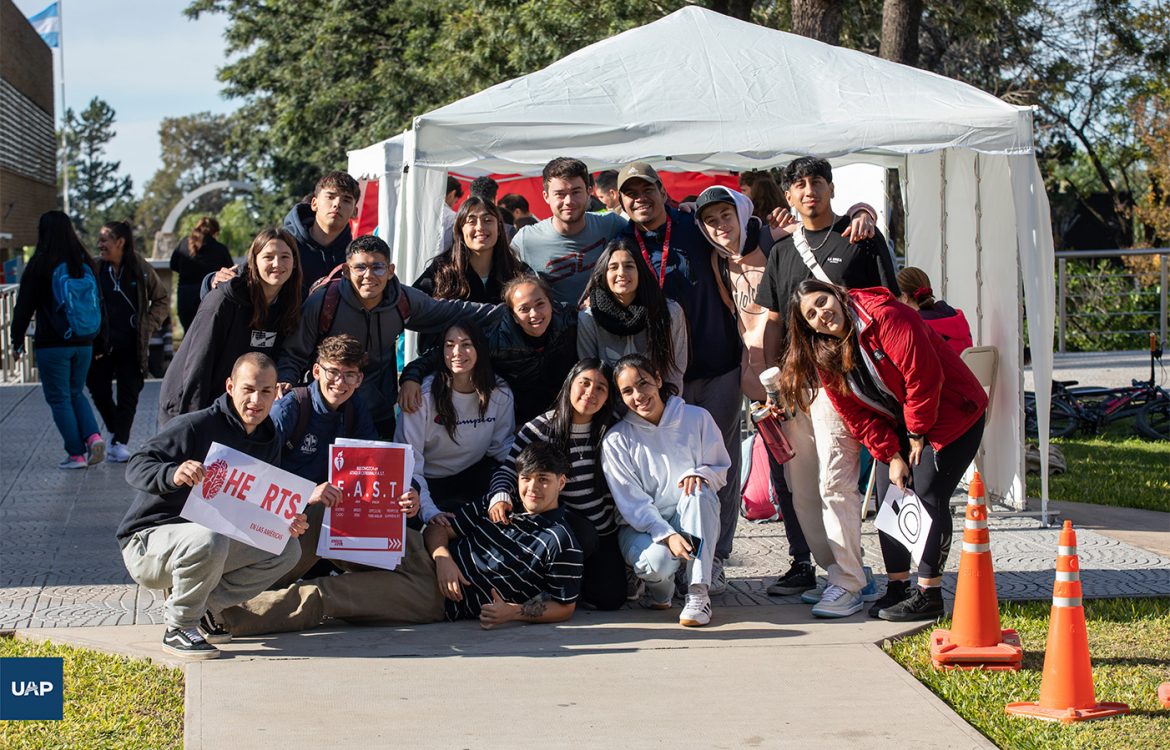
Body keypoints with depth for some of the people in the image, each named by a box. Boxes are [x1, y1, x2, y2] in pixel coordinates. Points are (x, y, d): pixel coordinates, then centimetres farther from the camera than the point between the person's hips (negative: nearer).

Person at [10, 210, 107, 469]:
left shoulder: (39, 266, -11)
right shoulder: (86, 264, 4)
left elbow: (24, 306, -6)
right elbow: (99, 304, 9)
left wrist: (17, 340, 5)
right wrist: (101, 344, 16)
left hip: (52, 345, -5)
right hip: (84, 343, 5)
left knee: (59, 398, 4)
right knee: (76, 393, 20)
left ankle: (76, 454, 2)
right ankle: (93, 436, -2)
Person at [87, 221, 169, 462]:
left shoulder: (140, 270, -3)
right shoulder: (95, 270, -2)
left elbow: (162, 299, 9)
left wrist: (149, 325, 0)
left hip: (131, 343, -1)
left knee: (129, 393, -2)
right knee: (99, 389, 2)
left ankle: (120, 442, 3)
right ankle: (115, 431, 25)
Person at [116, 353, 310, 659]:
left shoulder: (269, 440, 6)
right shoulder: (195, 426, -18)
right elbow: (136, 467, -25)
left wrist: (285, 522, -10)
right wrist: (173, 474, -47)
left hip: (211, 538, 8)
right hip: (148, 541, -8)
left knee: (286, 550, -4)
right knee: (209, 540, -39)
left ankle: (202, 607, 0)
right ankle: (179, 628, -16)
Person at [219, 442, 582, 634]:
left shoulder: (561, 543, -3)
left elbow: (564, 607, -3)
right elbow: (439, 528, 13)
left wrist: (514, 612, -18)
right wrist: (443, 558, -10)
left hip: (437, 599, -6)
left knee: (324, 594, -19)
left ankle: (226, 615, -21)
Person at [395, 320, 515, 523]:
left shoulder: (500, 393, -6)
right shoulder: (425, 394, -17)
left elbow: (502, 446, 3)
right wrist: (429, 511, -30)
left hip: (473, 478, 3)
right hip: (428, 481, -3)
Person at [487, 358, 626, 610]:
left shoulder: (609, 431, 1)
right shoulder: (542, 427, -9)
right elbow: (507, 469, -11)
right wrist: (500, 496, -31)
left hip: (603, 532, 3)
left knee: (610, 597, -12)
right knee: (583, 536, -37)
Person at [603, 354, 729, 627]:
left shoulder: (696, 418, -2)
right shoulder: (616, 440, -7)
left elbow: (721, 469, 4)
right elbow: (632, 503, -11)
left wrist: (700, 473, -21)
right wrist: (667, 536, -27)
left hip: (693, 523, 2)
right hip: (642, 528, -2)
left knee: (698, 493, -33)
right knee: (659, 559, -36)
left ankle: (699, 593, -31)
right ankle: (659, 585, 4)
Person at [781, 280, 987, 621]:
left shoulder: (886, 317, -23)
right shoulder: (825, 359, 0)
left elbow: (923, 375, -25)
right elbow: (859, 416, 0)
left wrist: (918, 434, -16)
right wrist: (891, 456, -10)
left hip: (953, 413, -8)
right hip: (901, 425, 8)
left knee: (927, 496, -13)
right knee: (889, 495, 2)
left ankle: (928, 595, -10)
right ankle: (898, 586, 12)